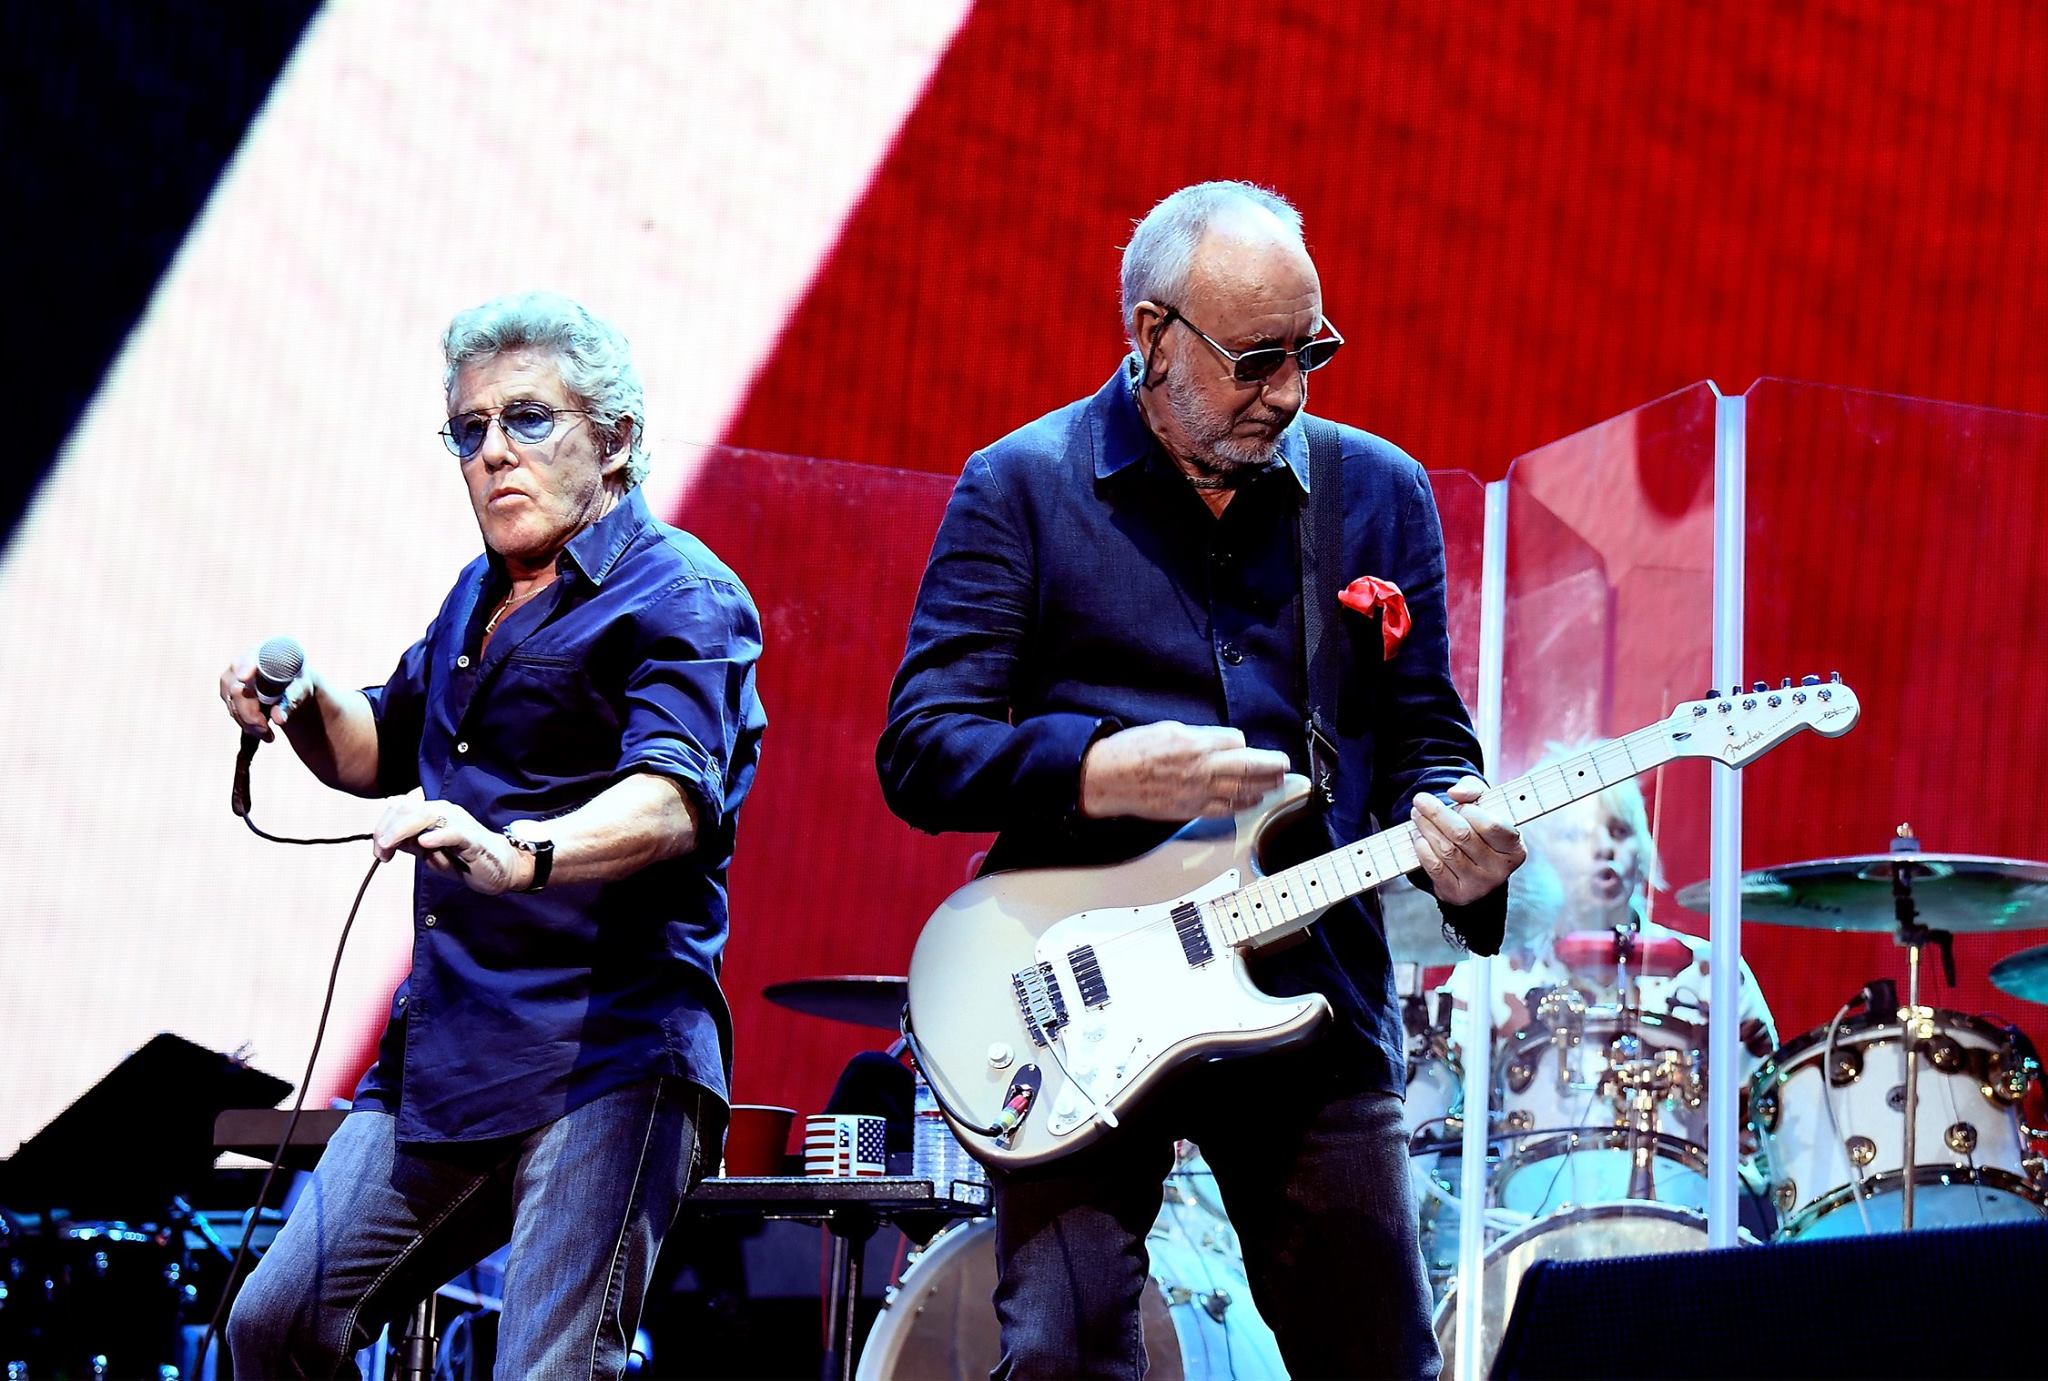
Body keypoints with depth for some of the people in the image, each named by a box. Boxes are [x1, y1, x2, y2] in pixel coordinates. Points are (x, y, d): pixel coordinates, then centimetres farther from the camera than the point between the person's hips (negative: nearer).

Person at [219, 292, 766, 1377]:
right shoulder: (479, 596, 18)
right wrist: (305, 708, 9)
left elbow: (675, 795, -26)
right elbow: (386, 752, 33)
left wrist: (519, 854, -46)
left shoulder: (680, 598, -8)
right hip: (440, 1058, 8)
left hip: (608, 1055, -8)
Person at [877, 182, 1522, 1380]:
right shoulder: (1021, 487, 1)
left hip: (1319, 1010, 3)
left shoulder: (1381, 494, 10)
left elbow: (1422, 740, 11)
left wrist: (1449, 837, -12)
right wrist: (1103, 772, -20)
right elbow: (919, 749, -4)